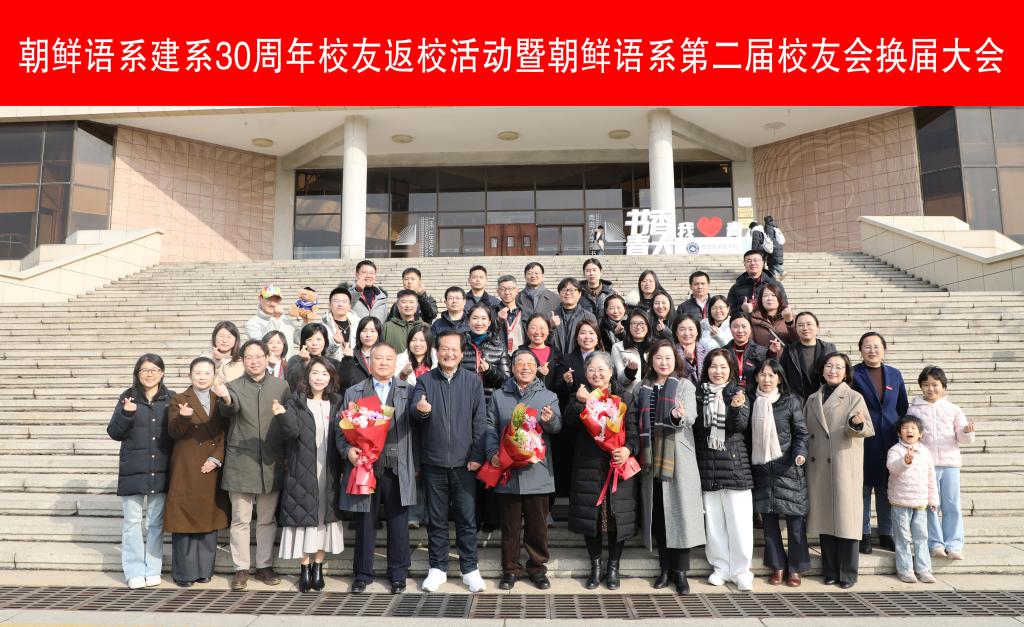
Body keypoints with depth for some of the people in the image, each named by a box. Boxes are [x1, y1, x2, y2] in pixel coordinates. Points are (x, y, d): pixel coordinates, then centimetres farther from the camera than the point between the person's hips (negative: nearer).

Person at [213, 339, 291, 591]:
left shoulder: (281, 386, 5)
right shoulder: (234, 386, -1)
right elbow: (230, 410, -22)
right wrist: (225, 399, -42)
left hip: (271, 463, 2)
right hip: (241, 463, -1)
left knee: (267, 519, 11)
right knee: (240, 519, 6)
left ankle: (264, 566, 24)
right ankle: (241, 569, 18)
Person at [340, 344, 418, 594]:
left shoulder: (408, 391, 7)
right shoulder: (353, 393, 9)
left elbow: (415, 430, 5)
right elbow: (342, 429, 8)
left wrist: (416, 464, 1)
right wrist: (348, 450, -11)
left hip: (398, 469, 0)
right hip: (365, 466, 1)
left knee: (398, 524, 7)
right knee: (365, 523, 8)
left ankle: (398, 574, 21)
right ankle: (362, 574, 23)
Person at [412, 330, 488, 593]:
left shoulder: (473, 381, 3)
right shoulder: (425, 380, 4)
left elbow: (479, 421, 1)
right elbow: (413, 409, -10)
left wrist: (477, 455, -5)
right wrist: (421, 409, -34)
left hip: (464, 461, -1)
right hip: (433, 462, 1)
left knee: (467, 518, 4)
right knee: (436, 518, 10)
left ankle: (470, 569, 17)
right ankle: (437, 568, 22)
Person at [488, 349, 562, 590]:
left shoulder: (549, 396, 8)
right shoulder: (498, 396, 7)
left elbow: (557, 426, -5)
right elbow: (490, 427, 3)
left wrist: (550, 419, -27)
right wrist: (493, 452, -11)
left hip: (537, 470, 0)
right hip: (507, 469, 0)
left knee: (538, 523, 7)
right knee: (510, 524, 8)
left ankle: (537, 567, 23)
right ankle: (511, 568, 21)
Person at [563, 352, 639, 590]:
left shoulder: (625, 397, 8)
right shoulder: (580, 396, 9)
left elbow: (633, 429, 2)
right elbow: (568, 423, -7)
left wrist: (628, 448, -17)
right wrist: (579, 402, -22)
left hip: (618, 465, 0)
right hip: (588, 467, 1)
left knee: (617, 515, 2)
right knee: (590, 515, 4)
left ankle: (613, 567, 19)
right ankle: (595, 566, 21)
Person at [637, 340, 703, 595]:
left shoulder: (685, 385, 4)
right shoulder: (643, 388, 13)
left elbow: (691, 417, -12)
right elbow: (637, 421, 14)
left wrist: (680, 415, -34)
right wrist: (639, 450, 1)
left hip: (678, 456, -3)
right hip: (651, 456, 3)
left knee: (679, 509, -5)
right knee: (657, 512, 5)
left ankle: (680, 570, 4)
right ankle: (665, 566, 16)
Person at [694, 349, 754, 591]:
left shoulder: (738, 393, 1)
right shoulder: (700, 394, 6)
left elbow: (740, 426, -14)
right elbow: (695, 427, 8)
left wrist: (736, 407, -32)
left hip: (735, 463, -2)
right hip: (708, 464, 2)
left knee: (739, 519, 0)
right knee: (713, 519, 8)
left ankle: (741, 570, 12)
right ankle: (720, 567, 20)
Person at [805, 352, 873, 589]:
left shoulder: (854, 398, 2)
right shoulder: (812, 399, 13)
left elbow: (869, 429, -9)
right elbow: (805, 432, 17)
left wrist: (858, 423, -29)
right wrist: (804, 459, 10)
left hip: (845, 468, -4)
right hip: (818, 469, 4)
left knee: (846, 518, -2)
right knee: (824, 518, 7)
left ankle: (847, 573, 9)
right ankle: (830, 570, 17)